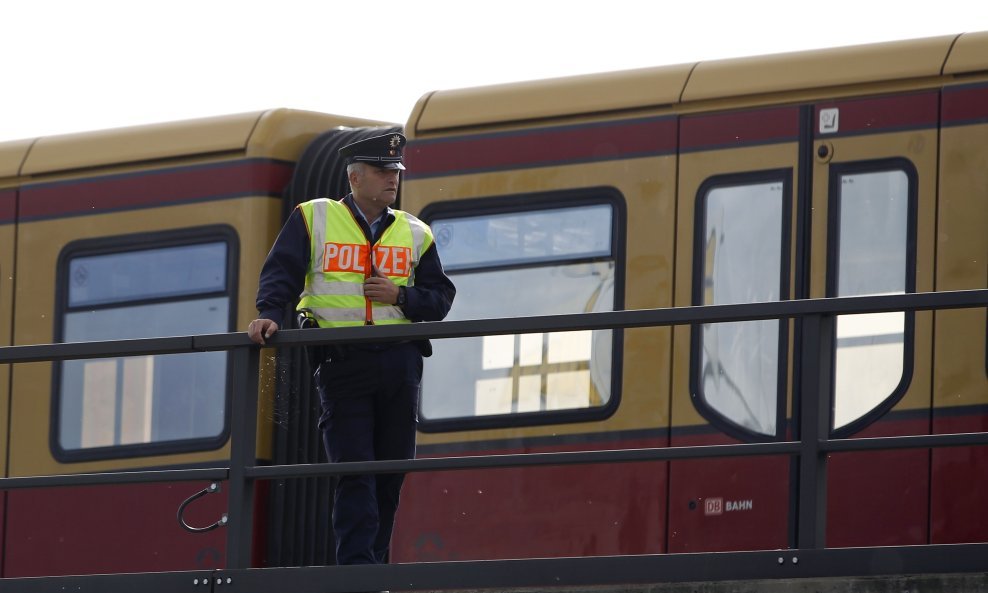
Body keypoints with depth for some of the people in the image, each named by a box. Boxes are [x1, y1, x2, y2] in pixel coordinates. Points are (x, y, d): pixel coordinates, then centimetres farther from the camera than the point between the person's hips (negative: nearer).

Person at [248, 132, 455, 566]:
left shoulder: (415, 234, 15)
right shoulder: (313, 219, 7)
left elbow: (440, 298, 13)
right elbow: (281, 273, 1)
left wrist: (401, 297, -6)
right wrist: (270, 315, -17)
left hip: (399, 363, 4)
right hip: (342, 363, -4)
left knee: (391, 473, 4)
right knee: (353, 469, -11)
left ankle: (373, 561, 13)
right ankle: (357, 567, -16)